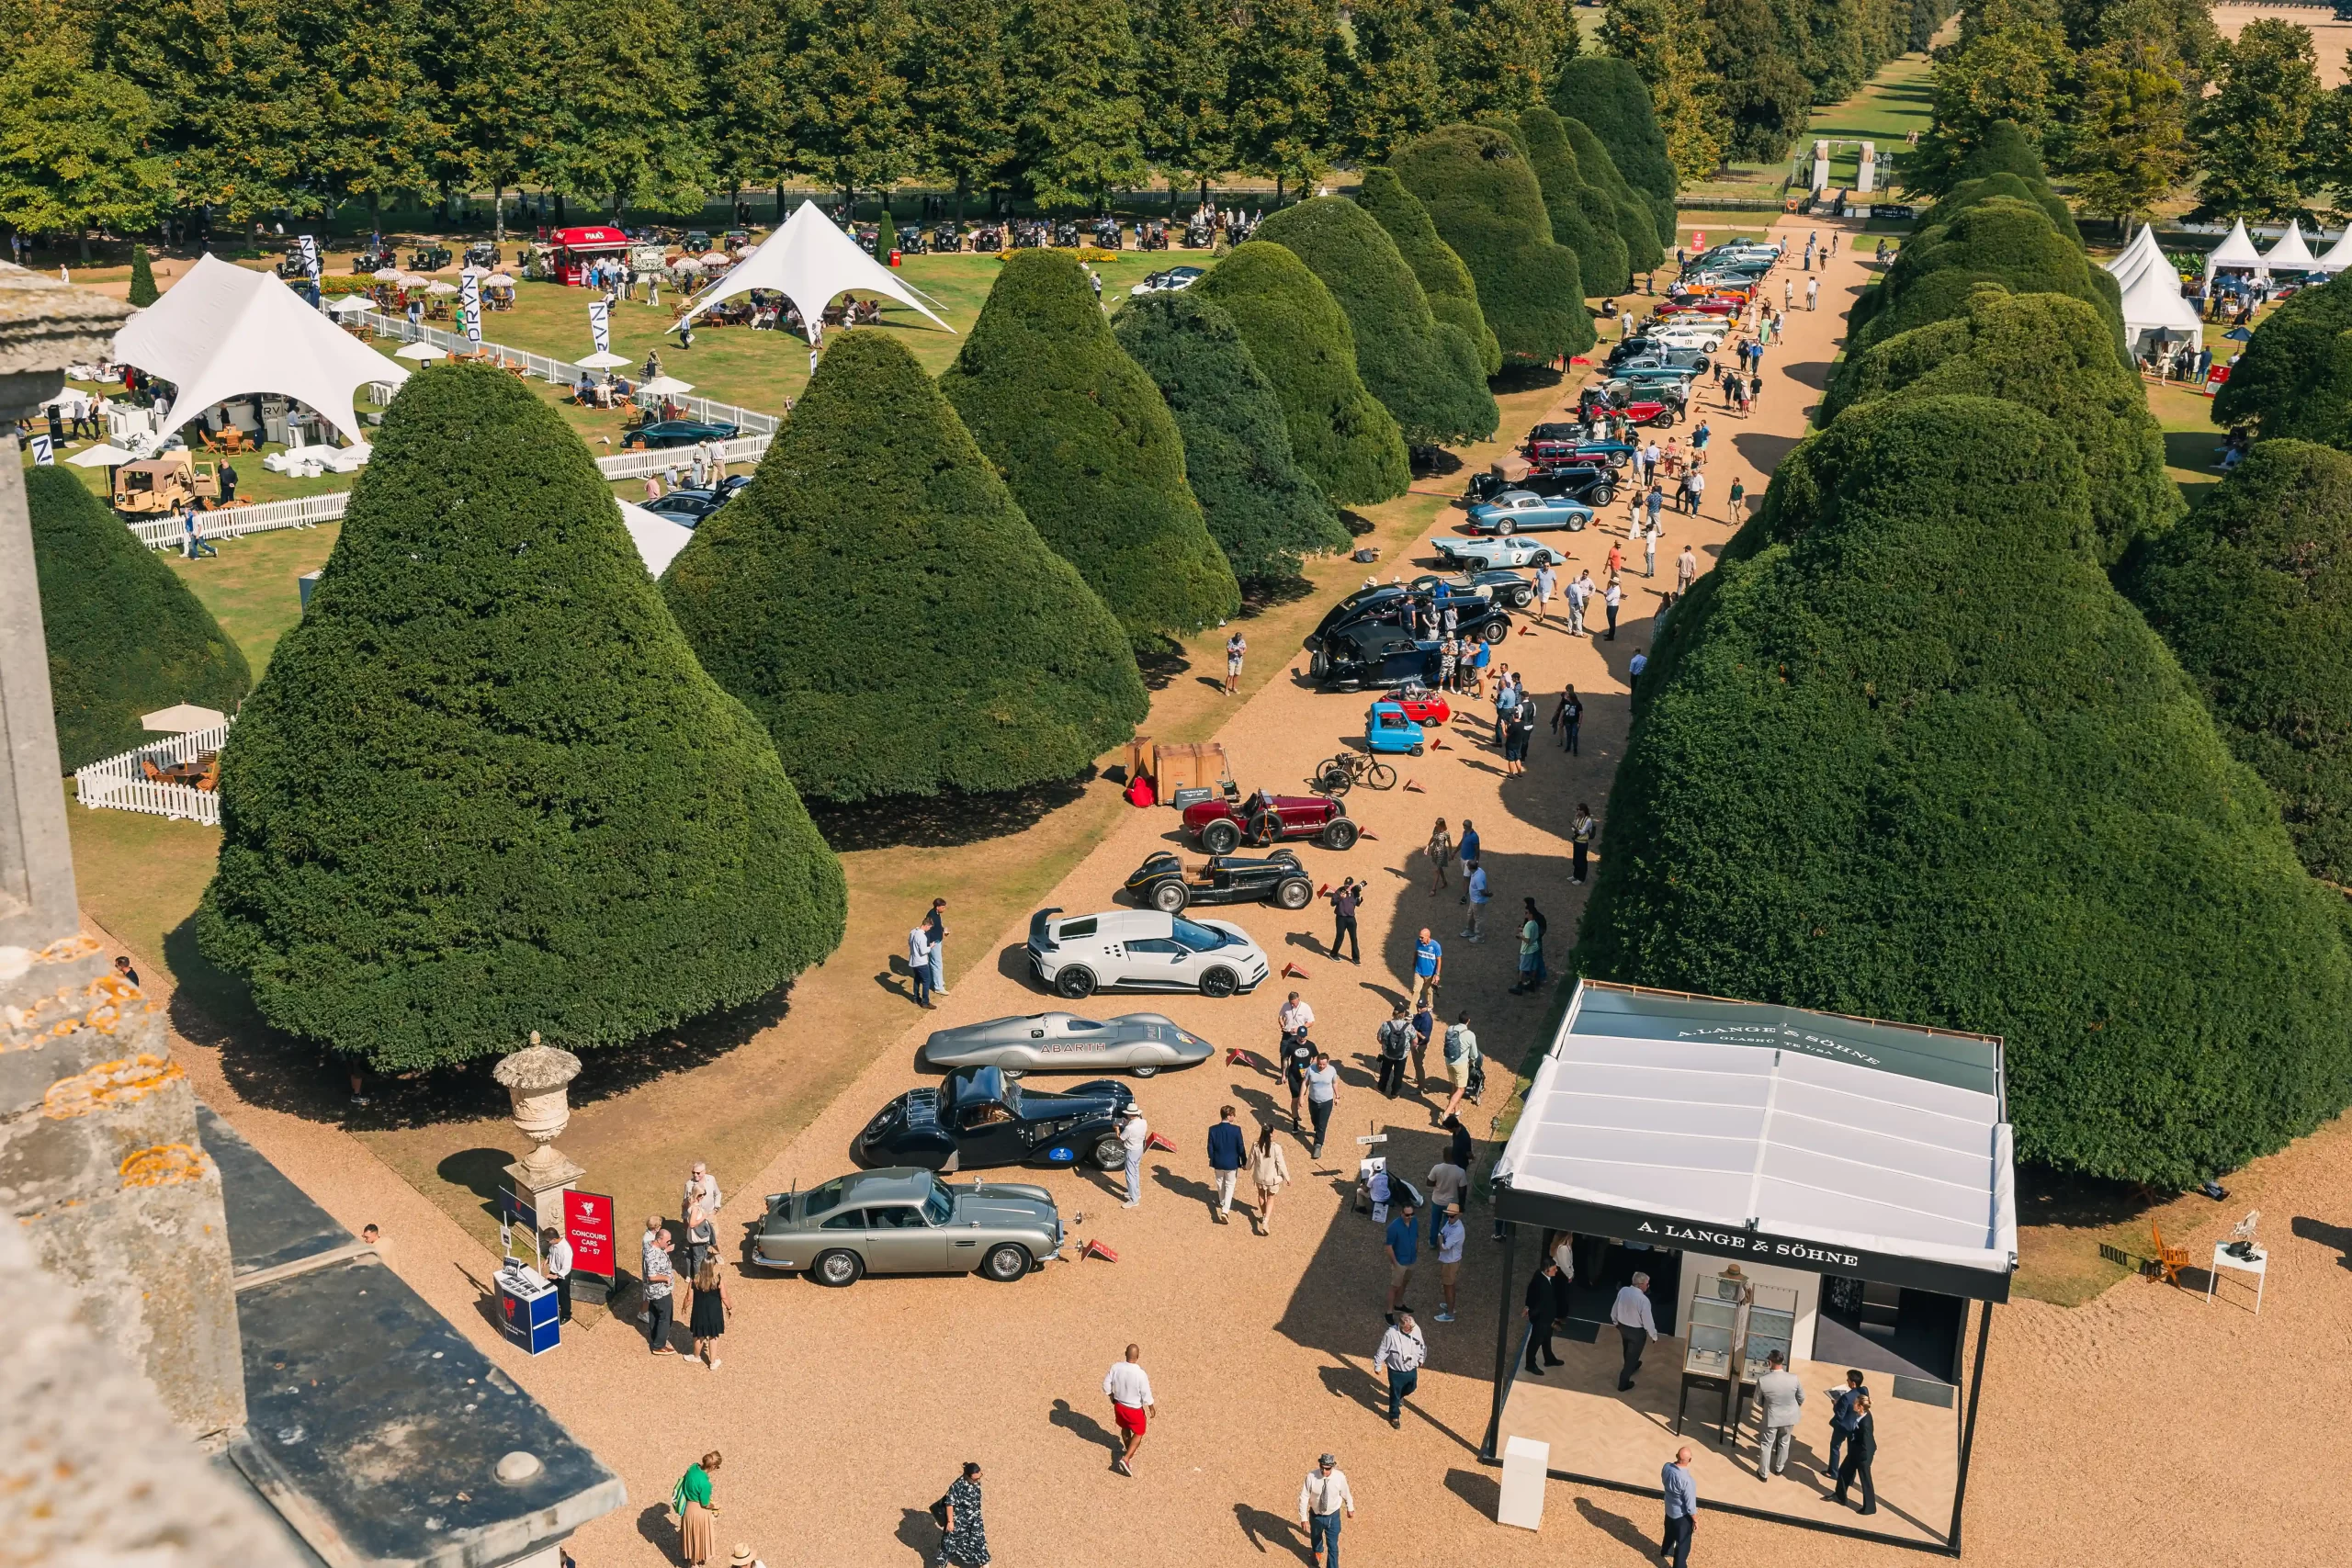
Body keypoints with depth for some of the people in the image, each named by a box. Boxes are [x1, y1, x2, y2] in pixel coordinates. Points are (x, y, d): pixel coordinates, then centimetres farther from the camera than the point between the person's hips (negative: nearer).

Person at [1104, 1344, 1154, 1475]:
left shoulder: (1116, 1367, -18)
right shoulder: (1140, 1374, -30)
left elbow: (1106, 1385, -6)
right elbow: (1146, 1395, -20)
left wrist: (1112, 1397, 14)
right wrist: (1151, 1409, -2)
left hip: (1119, 1405, 4)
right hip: (1135, 1409, -4)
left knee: (1125, 1428, 30)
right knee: (1138, 1434, 18)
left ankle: (1128, 1450, 51)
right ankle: (1126, 1459, 6)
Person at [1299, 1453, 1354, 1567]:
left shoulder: (1340, 1477, -25)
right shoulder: (1311, 1476, -28)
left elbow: (1346, 1494, -6)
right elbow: (1304, 1497, -17)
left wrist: (1350, 1509, 10)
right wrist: (1303, 1517, -16)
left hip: (1333, 1516, -2)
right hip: (1316, 1515, 2)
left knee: (1333, 1546, 3)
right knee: (1315, 1537, 30)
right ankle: (1317, 1552, 64)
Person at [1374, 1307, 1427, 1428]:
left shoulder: (1416, 1329, -18)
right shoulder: (1391, 1334, -31)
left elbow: (1421, 1345, 3)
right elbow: (1382, 1351, -17)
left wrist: (1421, 1359, 17)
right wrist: (1378, 1366, -7)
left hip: (1412, 1369, 5)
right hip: (1396, 1371, -5)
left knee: (1411, 1388, 27)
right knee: (1395, 1394, 13)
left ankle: (1400, 1397, 60)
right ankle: (1394, 1416, 37)